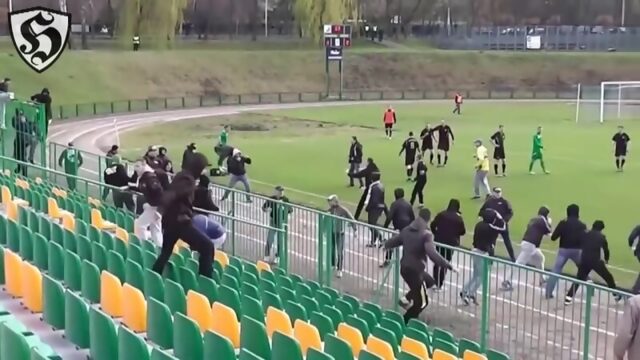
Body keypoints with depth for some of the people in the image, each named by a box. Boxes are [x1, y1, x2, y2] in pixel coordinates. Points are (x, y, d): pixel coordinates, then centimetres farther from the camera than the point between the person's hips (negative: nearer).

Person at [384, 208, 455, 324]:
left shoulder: (407, 230, 4)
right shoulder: (426, 234, -18)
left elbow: (391, 242, 16)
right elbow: (432, 254, -31)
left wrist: (386, 246, 39)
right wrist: (448, 266, -30)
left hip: (404, 268, 8)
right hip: (415, 270, -8)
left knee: (428, 281, 32)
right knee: (422, 301, 7)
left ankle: (408, 298, 22)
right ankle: (404, 321, 6)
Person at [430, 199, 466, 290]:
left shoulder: (441, 214, -3)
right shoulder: (458, 218, -10)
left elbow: (433, 225, -1)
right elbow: (463, 232, -4)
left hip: (439, 241, 3)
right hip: (451, 243, -2)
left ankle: (435, 282, 21)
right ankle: (439, 284, 8)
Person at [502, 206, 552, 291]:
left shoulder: (534, 219, 19)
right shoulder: (542, 220, -3)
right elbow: (548, 231, 2)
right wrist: (549, 222, 19)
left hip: (529, 244, 8)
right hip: (529, 245, -8)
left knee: (540, 258, 26)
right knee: (519, 263, -12)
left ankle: (542, 280, 35)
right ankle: (507, 281, -19)